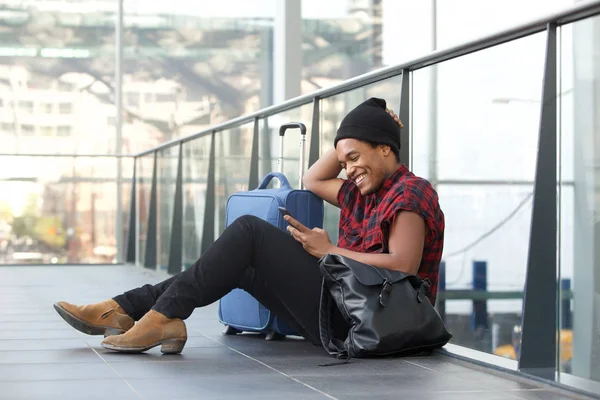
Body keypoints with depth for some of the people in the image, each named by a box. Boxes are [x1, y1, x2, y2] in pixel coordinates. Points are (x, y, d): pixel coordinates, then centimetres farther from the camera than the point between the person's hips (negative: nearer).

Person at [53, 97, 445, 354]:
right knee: (239, 265, 5)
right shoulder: (365, 193, 21)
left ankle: (164, 316, -14)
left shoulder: (411, 192, -6)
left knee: (249, 231, -14)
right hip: (341, 309, 10)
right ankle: (124, 310, -4)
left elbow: (403, 267, -20)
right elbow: (313, 181, 35)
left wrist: (329, 251, -13)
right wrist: (358, 130, 24)